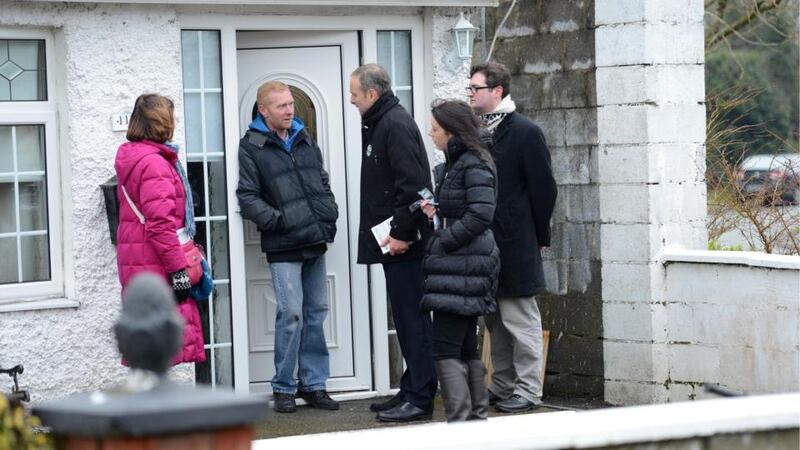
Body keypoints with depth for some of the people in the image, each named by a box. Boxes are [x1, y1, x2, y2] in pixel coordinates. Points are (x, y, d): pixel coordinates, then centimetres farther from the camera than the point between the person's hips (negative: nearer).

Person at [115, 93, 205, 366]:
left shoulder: (133, 159, 18)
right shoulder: (153, 163, -14)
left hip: (137, 264, 10)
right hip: (155, 266, -10)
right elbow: (160, 223, -20)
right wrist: (178, 269, -18)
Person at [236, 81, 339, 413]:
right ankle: (284, 388, 2)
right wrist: (278, 220, -16)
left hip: (315, 244, 6)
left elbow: (323, 183, 24)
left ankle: (314, 384, 16)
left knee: (316, 313, 8)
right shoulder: (251, 148, -4)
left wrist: (329, 218, 11)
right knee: (291, 314, -9)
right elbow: (247, 198, -9)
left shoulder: (305, 141, 16)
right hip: (283, 248, -6)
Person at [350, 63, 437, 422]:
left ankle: (420, 399, -5)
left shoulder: (396, 125, -14)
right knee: (405, 317, 13)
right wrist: (393, 233, 16)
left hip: (404, 244, -10)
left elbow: (412, 185, -22)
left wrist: (402, 233, -21)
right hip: (394, 242, 10)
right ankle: (412, 391, 20)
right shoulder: (379, 124, 18)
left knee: (412, 318, -7)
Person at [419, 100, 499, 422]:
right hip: (462, 265, 10)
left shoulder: (473, 165, -13)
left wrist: (442, 242, -16)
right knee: (466, 347, 13)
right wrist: (435, 212, 8)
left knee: (445, 347, -12)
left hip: (464, 265, -10)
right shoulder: (453, 164, 16)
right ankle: (478, 418, 18)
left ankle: (460, 421, -13)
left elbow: (481, 215, -21)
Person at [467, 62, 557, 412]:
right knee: (495, 321, 13)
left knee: (520, 319, -3)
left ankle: (527, 389, 2)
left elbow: (544, 189, -7)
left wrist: (536, 236, -4)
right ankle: (503, 385, 21)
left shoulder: (524, 132, -8)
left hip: (515, 246, -7)